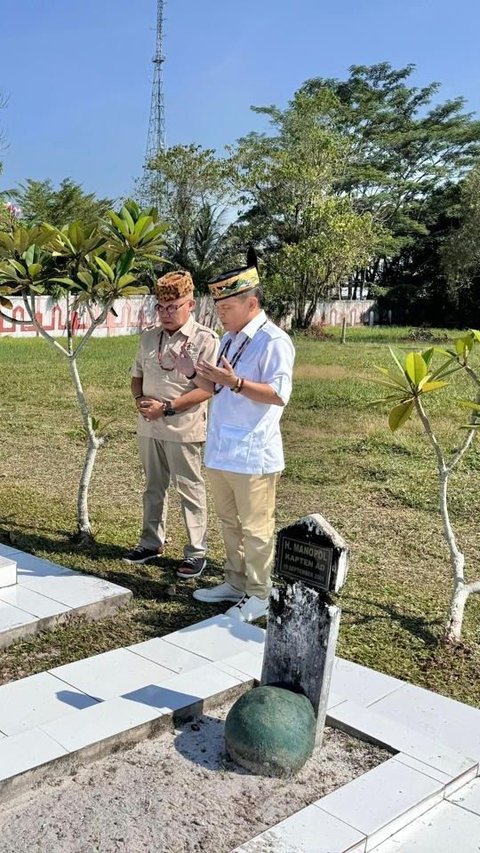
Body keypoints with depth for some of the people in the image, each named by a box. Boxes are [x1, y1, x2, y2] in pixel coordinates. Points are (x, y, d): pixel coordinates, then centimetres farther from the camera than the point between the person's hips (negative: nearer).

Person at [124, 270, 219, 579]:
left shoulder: (205, 339, -10)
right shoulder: (149, 337, 9)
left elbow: (206, 389, -15)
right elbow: (137, 375, 18)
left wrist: (166, 408, -19)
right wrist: (139, 398, -4)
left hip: (183, 429, -6)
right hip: (149, 427, 6)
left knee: (190, 490, 3)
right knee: (154, 486, 17)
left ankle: (196, 552, 13)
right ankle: (152, 542, 31)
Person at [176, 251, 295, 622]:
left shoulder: (273, 341, -14)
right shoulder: (230, 338, 14)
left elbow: (279, 394, -23)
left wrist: (234, 382, -31)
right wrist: (198, 372, 5)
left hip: (252, 455, -9)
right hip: (221, 451, 9)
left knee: (255, 529, 3)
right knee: (229, 522, 20)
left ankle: (258, 595, 16)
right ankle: (235, 582, 34)